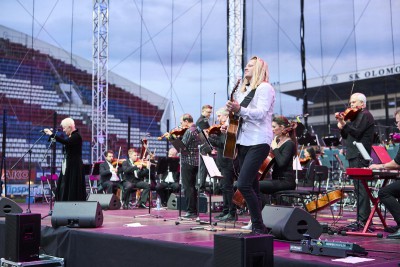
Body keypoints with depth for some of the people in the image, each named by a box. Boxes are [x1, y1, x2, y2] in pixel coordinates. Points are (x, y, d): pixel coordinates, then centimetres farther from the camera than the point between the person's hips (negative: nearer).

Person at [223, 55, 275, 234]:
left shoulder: (264, 88, -4)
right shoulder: (243, 91, 21)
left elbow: (260, 113, -19)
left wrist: (239, 110, -33)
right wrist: (229, 126, 10)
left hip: (258, 142, -8)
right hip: (243, 142, 8)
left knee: (243, 184, -18)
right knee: (252, 187, 8)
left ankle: (259, 226, -9)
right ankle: (256, 226, 14)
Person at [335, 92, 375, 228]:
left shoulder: (365, 115, -6)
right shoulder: (356, 116, 22)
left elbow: (356, 132, -19)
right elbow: (346, 136, 18)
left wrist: (343, 123, -21)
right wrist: (341, 126, 3)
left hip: (360, 156, -10)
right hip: (354, 156, 10)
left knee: (360, 187, -13)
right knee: (359, 188, 11)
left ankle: (363, 220, -15)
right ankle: (362, 218, 17)